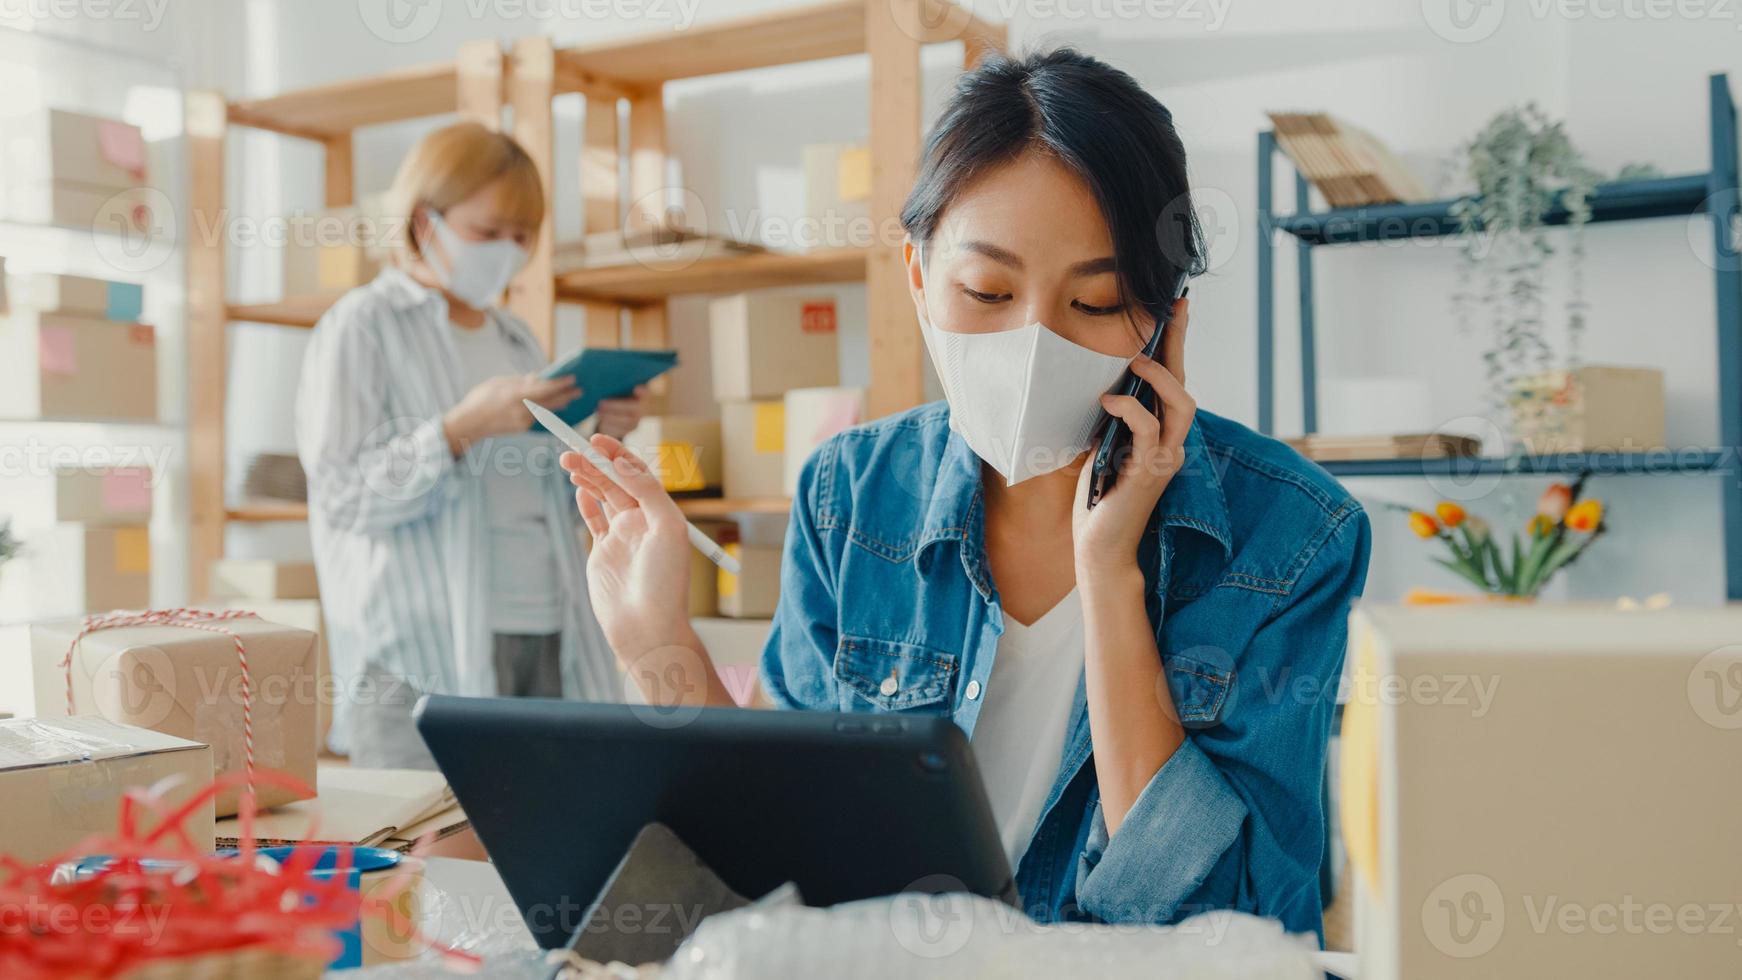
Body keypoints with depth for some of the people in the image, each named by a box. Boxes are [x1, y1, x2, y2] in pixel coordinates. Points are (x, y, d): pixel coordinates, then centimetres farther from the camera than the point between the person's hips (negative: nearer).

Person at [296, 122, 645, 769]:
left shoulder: (516, 338, 19)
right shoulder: (362, 327, -1)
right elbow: (342, 497, -10)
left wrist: (598, 440, 3)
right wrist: (462, 429, -20)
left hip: (546, 641, 6)